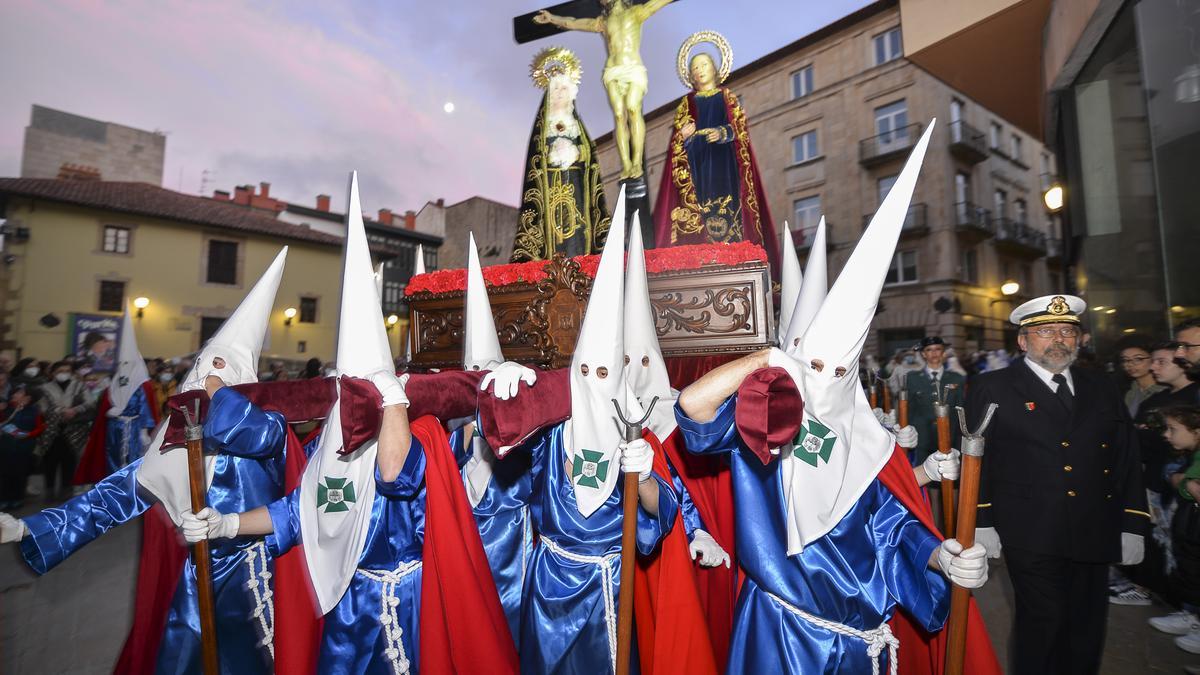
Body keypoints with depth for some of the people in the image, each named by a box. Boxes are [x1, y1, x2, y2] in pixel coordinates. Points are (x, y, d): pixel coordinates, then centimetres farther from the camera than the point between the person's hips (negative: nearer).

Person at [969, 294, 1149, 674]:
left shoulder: (1102, 391, 12)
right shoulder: (992, 389, -3)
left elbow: (1127, 461, 13)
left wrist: (1133, 526, 8)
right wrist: (981, 524, -8)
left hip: (1094, 538, 5)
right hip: (1032, 539, -5)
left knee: (1087, 633, 14)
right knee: (1041, 628, 1)